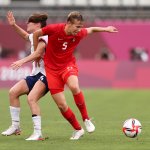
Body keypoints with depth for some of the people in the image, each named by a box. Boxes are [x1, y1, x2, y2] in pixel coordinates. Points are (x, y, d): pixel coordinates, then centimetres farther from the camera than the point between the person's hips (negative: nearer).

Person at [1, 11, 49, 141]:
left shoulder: (42, 37, -14)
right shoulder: (33, 36, 15)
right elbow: (25, 35, 40)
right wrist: (14, 25, 27)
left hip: (45, 75, -10)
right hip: (35, 74, 10)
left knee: (31, 98, -28)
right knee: (13, 92, 2)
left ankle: (38, 133, -29)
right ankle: (15, 126, 9)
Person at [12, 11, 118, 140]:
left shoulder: (79, 34, -10)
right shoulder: (54, 29, -19)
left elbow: (91, 30, 14)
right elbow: (36, 34, 0)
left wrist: (106, 29, 22)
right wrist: (37, 53, 10)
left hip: (68, 65, 0)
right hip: (52, 69, 0)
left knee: (74, 86, -35)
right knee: (62, 106, -4)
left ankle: (86, 119, -16)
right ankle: (78, 129, 19)